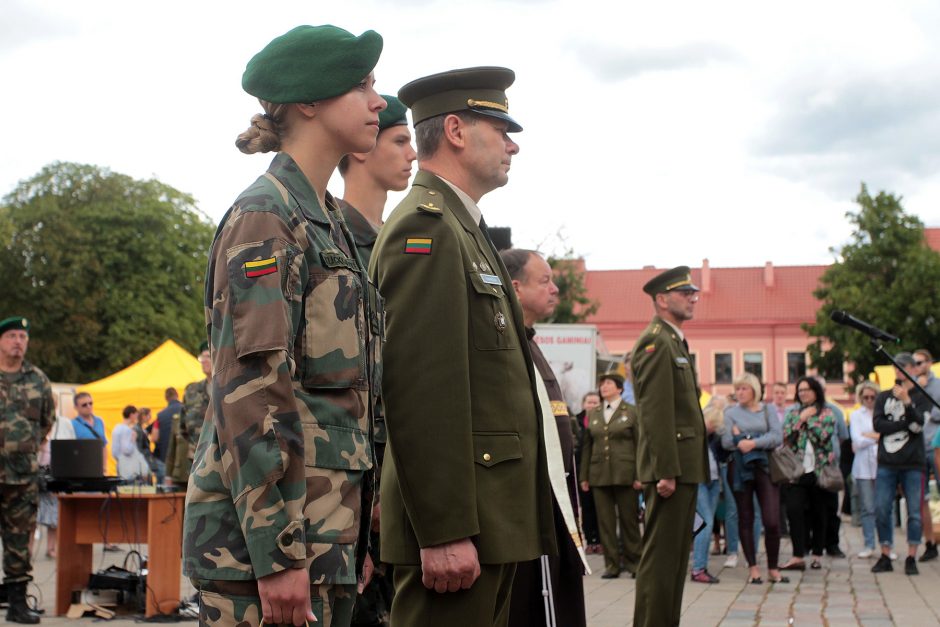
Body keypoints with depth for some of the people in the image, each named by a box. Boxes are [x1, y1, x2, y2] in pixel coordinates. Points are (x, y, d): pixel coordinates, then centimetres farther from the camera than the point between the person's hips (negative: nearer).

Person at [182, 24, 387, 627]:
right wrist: (277, 554, -20)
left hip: (327, 532, 9)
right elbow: (249, 392, -17)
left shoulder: (327, 220, 17)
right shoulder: (265, 219, -10)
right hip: (266, 538, -9)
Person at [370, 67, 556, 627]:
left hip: (490, 516, 10)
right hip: (458, 525, -10)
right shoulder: (425, 227, -12)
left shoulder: (465, 229, 19)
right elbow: (419, 388, -21)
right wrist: (444, 532, -24)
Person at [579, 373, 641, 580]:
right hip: (599, 475, 3)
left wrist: (639, 475, -9)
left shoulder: (632, 412, 3)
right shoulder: (593, 414, 13)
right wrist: (584, 476, 7)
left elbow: (640, 444, -2)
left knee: (629, 520, 3)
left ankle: (633, 562, 14)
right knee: (605, 521, 2)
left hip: (625, 475, -3)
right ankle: (612, 564, 8)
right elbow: (587, 446, 12)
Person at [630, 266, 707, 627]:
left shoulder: (676, 342, 20)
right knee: (661, 557, -8)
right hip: (670, 468, -10)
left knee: (676, 556, 13)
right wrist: (666, 471, -23)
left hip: (685, 468, 10)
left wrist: (689, 470, 16)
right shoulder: (655, 342, -12)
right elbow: (656, 413, -19)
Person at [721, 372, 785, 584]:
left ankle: (773, 569, 4)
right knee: (745, 519, 4)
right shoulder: (730, 412, 8)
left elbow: (777, 437, -6)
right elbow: (726, 442, -4)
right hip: (740, 469, 0)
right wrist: (743, 441, -15)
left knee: (772, 521, -7)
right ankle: (753, 568, 12)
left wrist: (754, 443, -16)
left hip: (764, 467, 0)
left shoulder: (767, 411, 9)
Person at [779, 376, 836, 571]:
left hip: (819, 470, -1)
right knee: (794, 510, -14)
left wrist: (809, 419, -7)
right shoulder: (793, 412, 13)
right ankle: (798, 556, -15)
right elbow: (786, 436, 0)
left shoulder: (826, 413, 4)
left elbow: (824, 435, -12)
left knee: (818, 514, 6)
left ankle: (817, 556, 16)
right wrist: (800, 419, -7)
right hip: (797, 469, 2)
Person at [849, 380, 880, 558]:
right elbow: (857, 441, -1)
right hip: (864, 467, 0)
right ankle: (869, 545, 9)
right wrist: (879, 436, -2)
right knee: (867, 508, 2)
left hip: (882, 464, 0)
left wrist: (870, 436, -4)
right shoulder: (856, 415, 9)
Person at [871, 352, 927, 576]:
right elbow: (878, 425, -2)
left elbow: (918, 424, -12)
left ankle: (911, 558, 6)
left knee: (914, 513, -1)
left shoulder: (921, 397, 5)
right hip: (886, 464, 2)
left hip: (912, 464, -2)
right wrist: (905, 424, -10)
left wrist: (906, 401, -23)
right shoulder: (883, 397, 12)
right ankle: (885, 557, 9)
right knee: (881, 511, 0)